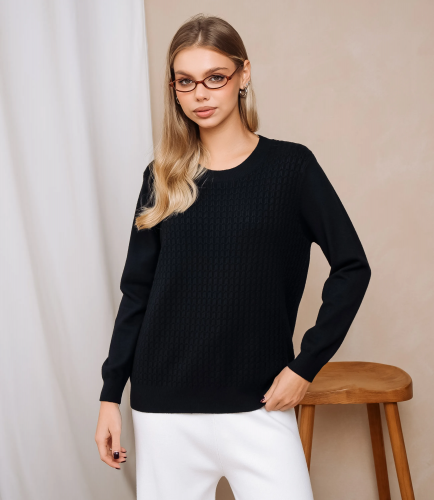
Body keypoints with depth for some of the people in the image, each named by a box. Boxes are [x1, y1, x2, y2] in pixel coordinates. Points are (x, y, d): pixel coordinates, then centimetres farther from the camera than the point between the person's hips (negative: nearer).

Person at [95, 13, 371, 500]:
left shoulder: (290, 166, -2)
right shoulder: (162, 177, 5)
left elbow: (351, 266, -2)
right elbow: (137, 289, 7)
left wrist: (306, 364, -6)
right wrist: (110, 393, 5)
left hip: (257, 405, -2)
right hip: (163, 408, 2)